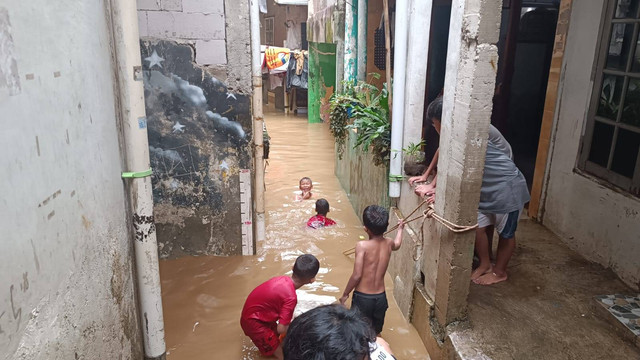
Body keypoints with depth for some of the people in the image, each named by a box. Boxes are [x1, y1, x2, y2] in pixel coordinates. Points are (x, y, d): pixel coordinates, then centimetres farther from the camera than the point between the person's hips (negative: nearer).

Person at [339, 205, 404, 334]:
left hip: (362, 297, -4)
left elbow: (357, 275, -19)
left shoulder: (362, 246, -18)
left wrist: (345, 294, -4)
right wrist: (400, 228, 44)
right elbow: (397, 244, 25)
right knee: (375, 335, 21)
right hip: (381, 297, 5)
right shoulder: (388, 243, -1)